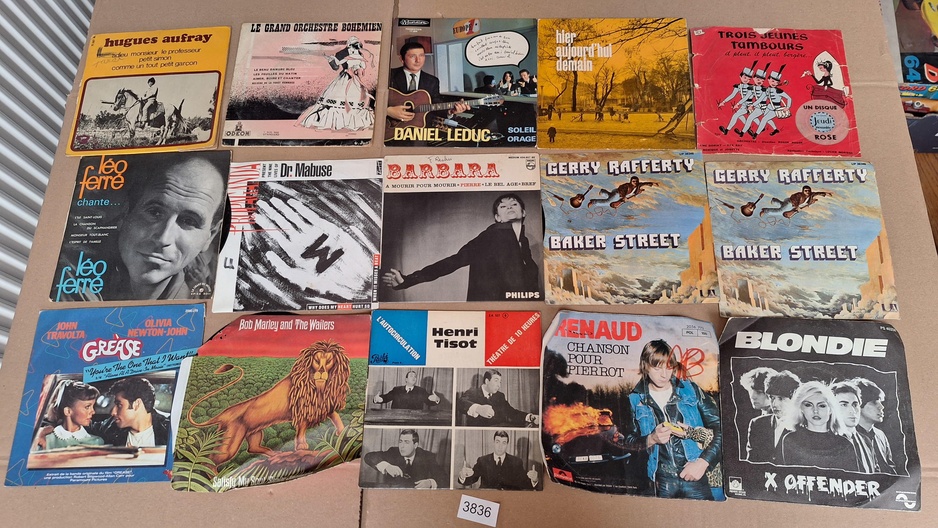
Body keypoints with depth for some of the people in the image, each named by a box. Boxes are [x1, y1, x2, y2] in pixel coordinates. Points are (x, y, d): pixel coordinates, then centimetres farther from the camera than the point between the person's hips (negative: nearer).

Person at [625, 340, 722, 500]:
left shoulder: (690, 390, 1)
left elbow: (719, 426, -1)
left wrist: (703, 462, -11)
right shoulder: (635, 400, 2)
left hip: (696, 478, 0)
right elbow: (628, 441, 4)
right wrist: (651, 439, -14)